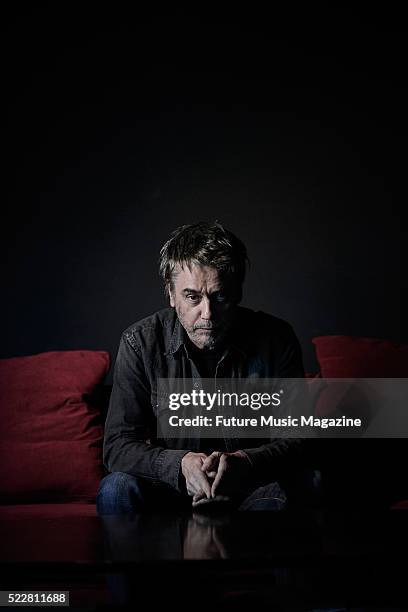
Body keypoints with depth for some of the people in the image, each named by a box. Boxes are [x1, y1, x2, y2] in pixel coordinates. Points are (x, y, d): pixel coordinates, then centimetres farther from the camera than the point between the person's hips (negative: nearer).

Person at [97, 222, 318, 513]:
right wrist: (180, 464, -32)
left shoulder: (276, 339, -10)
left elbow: (298, 438, -9)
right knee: (117, 488, -29)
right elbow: (118, 445, -11)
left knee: (307, 481, -32)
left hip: (250, 487, -1)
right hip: (172, 486, 1)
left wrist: (244, 462, -32)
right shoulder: (140, 342, -10)